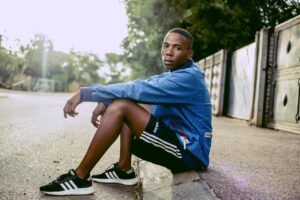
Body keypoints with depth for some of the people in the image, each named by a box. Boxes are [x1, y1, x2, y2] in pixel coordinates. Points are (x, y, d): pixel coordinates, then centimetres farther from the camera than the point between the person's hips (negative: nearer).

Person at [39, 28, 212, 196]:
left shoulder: (189, 77, -17)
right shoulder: (175, 74, 14)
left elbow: (140, 89, -26)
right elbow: (142, 87, 7)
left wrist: (86, 93, -24)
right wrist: (104, 102, -11)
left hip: (190, 152, -10)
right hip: (180, 145, 10)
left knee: (122, 107, -20)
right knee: (130, 101, 12)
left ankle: (80, 177, -13)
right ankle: (124, 169, 8)